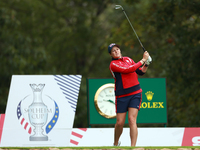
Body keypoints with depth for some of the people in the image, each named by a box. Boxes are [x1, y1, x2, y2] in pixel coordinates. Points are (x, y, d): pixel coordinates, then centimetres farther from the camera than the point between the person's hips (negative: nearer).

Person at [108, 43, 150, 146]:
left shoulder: (128, 59, 13)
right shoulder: (113, 64, -7)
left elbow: (140, 72, 20)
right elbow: (128, 69, -19)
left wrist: (146, 64, 1)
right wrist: (143, 60, -14)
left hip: (135, 93, 3)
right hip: (122, 96, -3)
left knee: (132, 120, -12)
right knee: (120, 122, 0)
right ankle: (116, 144, 27)